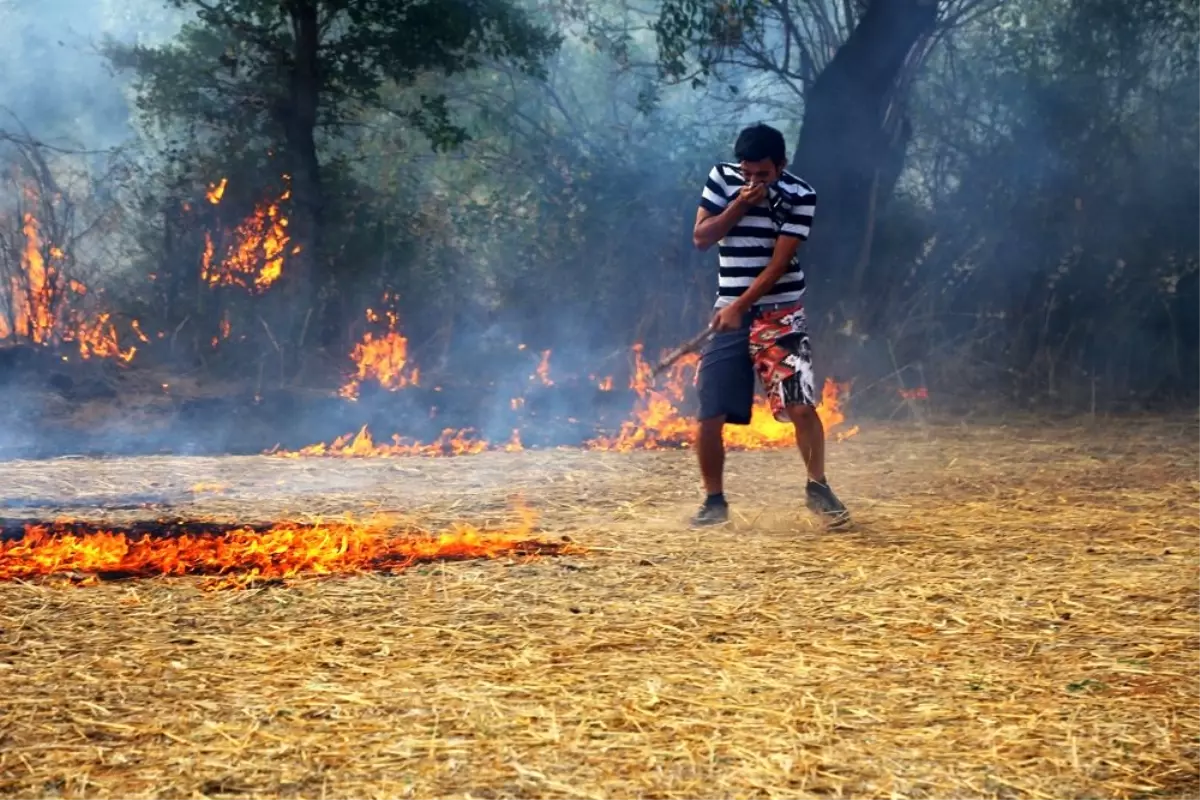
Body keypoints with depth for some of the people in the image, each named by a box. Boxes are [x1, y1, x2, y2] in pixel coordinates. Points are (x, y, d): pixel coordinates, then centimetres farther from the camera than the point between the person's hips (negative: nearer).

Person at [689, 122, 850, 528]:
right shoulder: (722, 178, 2)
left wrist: (740, 306, -20)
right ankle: (714, 500, 12)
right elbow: (701, 238, -1)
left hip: (780, 314, -2)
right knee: (709, 414, -3)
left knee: (800, 405, -12)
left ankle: (818, 487, 7)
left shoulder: (800, 195, -9)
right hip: (729, 313, 3)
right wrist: (739, 205, -14)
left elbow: (779, 263, -14)